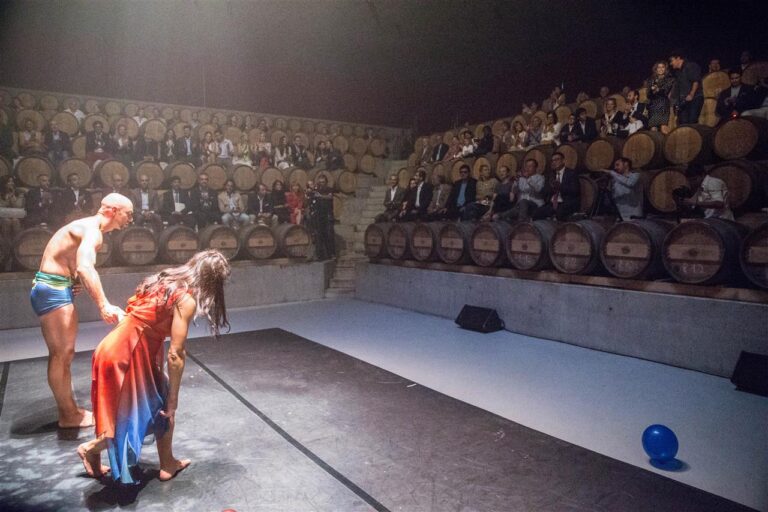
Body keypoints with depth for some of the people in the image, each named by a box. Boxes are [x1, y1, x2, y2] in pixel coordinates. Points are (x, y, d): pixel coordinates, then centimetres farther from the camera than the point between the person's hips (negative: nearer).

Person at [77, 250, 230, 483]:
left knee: (160, 405, 17)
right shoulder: (186, 300, -17)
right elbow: (175, 355, -17)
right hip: (126, 354, -9)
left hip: (122, 347, 9)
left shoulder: (167, 281, 9)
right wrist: (173, 399, -6)